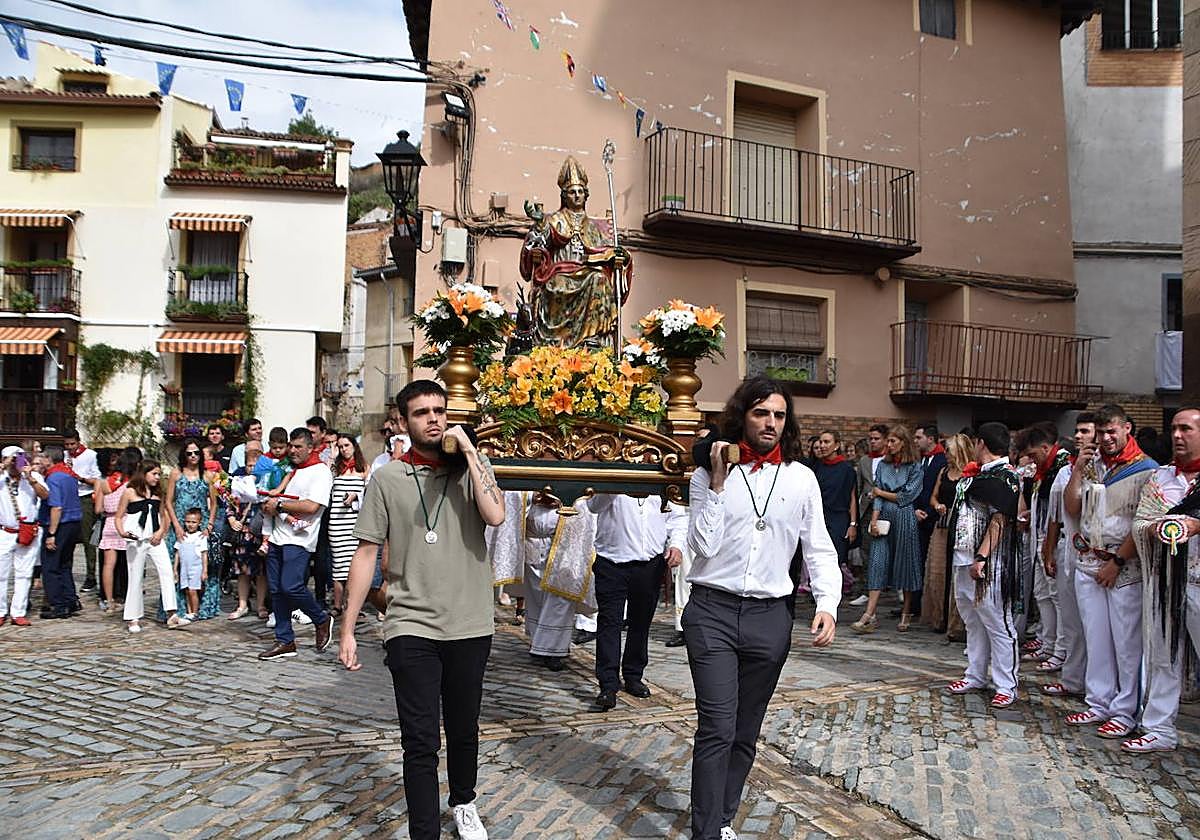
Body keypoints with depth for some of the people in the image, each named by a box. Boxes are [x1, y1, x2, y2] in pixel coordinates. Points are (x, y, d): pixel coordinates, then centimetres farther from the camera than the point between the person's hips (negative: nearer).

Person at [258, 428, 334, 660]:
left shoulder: (320, 471, -4)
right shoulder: (288, 470, 21)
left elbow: (311, 506, -16)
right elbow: (275, 499, 25)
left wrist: (279, 504, -9)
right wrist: (269, 506, 1)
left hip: (299, 538, -8)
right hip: (278, 536, 8)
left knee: (290, 586, -18)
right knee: (276, 589, 5)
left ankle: (322, 620, 7)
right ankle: (285, 641, 13)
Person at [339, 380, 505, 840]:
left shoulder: (472, 469, 0)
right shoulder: (388, 478, -1)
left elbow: (495, 515, -20)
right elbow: (366, 553, 0)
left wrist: (469, 449, -15)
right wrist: (348, 629, -2)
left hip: (470, 627, 2)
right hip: (411, 628, -1)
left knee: (463, 730, 19)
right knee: (420, 743, -2)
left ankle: (463, 803, 44)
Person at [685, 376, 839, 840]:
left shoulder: (802, 478, 4)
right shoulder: (708, 475, -1)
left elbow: (819, 550, 5)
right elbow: (704, 546, -7)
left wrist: (827, 603, -10)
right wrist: (718, 485, -12)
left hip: (770, 615, 3)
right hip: (712, 611, -2)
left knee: (745, 732, 13)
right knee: (717, 728, -8)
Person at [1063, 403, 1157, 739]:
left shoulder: (1145, 469, -6)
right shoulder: (1092, 465, 10)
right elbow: (1072, 509, 8)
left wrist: (1117, 563, -10)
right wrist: (1077, 470, -2)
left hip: (1125, 569, -5)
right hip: (1088, 565, 5)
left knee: (1127, 643, 0)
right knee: (1096, 639, 12)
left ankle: (1124, 712, 9)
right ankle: (1099, 704, 22)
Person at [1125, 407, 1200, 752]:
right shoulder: (1158, 478, 14)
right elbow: (1138, 523, 10)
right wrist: (1155, 528, -10)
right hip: (1162, 578, 5)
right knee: (1162, 656, 12)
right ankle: (1160, 729, 22)